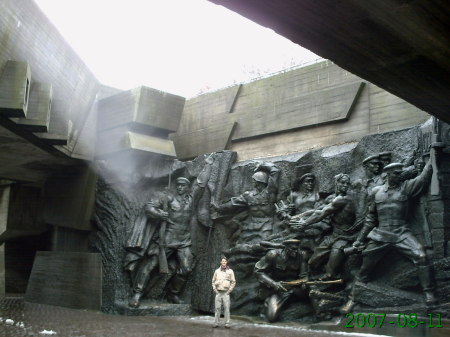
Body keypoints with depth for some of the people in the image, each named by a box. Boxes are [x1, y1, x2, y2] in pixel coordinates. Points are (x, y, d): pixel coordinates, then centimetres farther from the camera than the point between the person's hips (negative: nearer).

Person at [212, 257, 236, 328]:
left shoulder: (230, 271, 1)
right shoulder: (217, 271, 7)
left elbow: (233, 282, 3)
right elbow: (213, 281, 14)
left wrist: (229, 290, -4)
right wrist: (214, 289, 3)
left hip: (226, 293, -2)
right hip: (218, 292, 2)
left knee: (226, 308, -3)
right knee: (217, 308, 2)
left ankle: (227, 323, 1)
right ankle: (216, 323, 8)